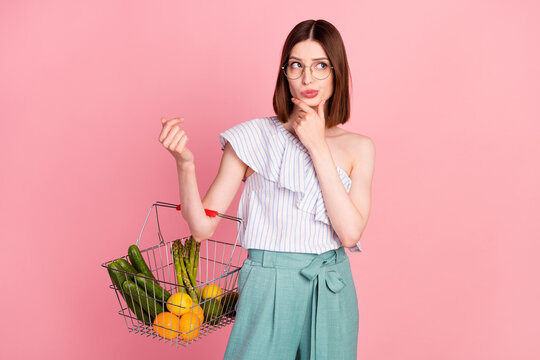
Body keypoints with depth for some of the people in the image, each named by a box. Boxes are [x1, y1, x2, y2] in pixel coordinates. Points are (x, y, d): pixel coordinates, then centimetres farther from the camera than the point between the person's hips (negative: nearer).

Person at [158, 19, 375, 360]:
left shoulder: (358, 147, 2)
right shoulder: (253, 137, -4)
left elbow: (350, 233, -13)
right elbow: (203, 227, -7)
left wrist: (318, 148, -12)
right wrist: (185, 163, -23)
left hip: (331, 293, 2)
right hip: (268, 288, -2)